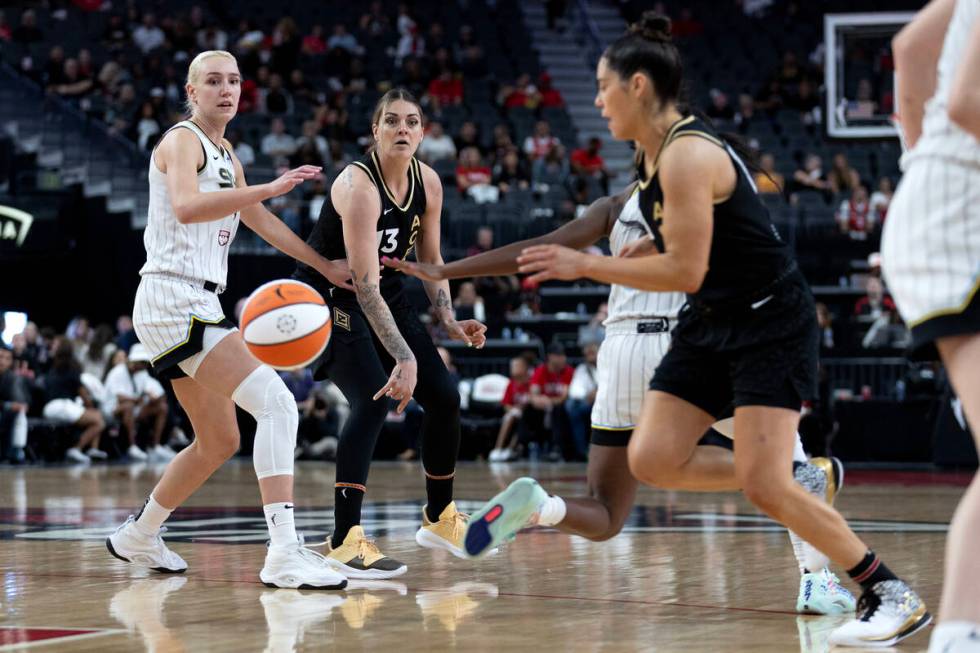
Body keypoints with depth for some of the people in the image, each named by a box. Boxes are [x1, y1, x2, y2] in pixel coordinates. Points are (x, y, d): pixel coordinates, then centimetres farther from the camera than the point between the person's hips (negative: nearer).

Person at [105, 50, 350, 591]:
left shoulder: (225, 154, 20)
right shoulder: (182, 141, -7)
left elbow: (261, 221, 30)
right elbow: (185, 206, -27)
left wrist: (326, 267, 31)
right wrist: (270, 188, -33)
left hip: (198, 305, 10)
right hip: (173, 299, -10)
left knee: (218, 443, 18)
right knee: (276, 404, -21)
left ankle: (137, 536, 34)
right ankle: (284, 555, -29)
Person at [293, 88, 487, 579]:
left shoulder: (428, 182, -5)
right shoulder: (358, 186, -28)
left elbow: (430, 259, 10)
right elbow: (364, 284, -34)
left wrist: (449, 321, -5)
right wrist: (404, 358, -39)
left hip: (387, 294, 8)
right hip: (329, 297, -8)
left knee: (444, 396, 5)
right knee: (374, 400, -26)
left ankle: (440, 519, 24)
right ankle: (345, 542, -27)